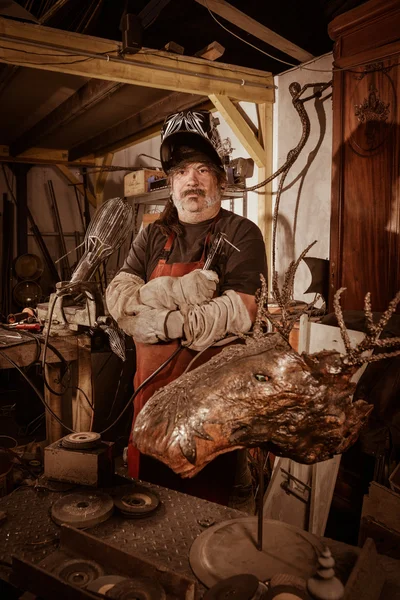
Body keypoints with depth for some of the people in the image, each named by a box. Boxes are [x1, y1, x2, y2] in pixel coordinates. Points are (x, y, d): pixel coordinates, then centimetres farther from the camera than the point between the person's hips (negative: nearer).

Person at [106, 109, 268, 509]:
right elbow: (116, 297, -1)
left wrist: (160, 322, -16)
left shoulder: (241, 234, -4)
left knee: (207, 502, 9)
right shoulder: (153, 236, 11)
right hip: (151, 391, 5)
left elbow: (240, 312, -17)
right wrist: (176, 291, -18)